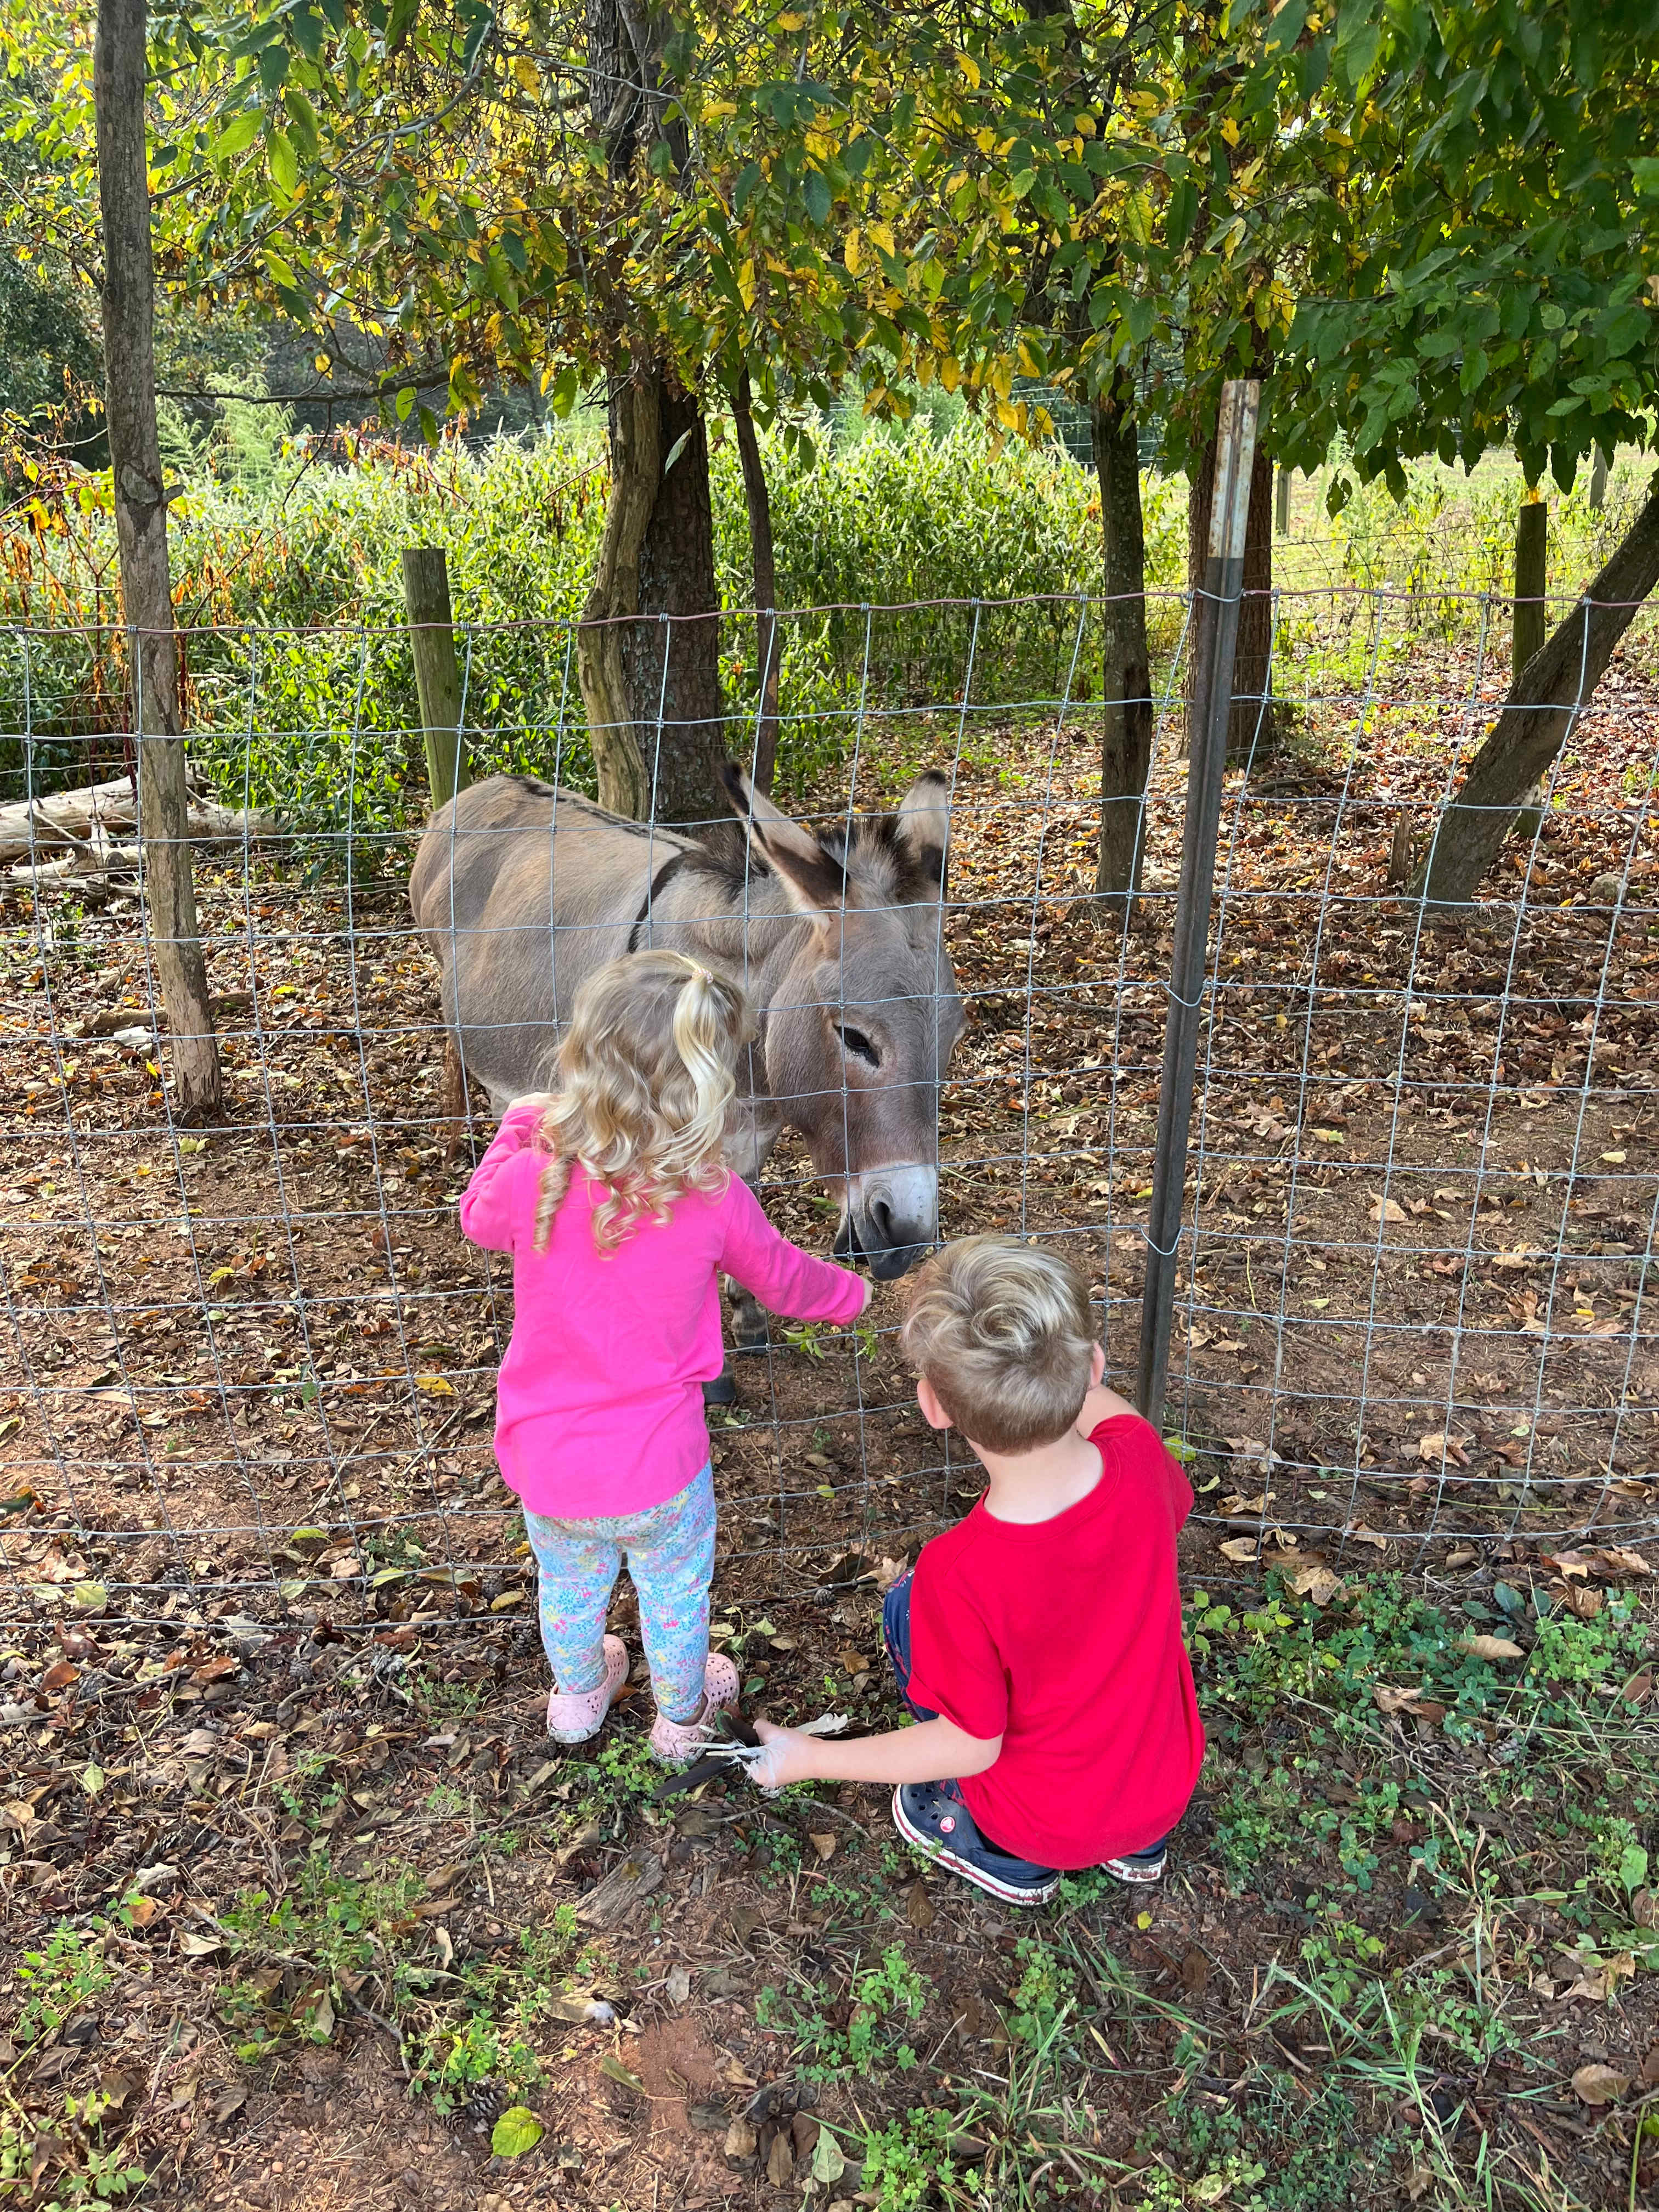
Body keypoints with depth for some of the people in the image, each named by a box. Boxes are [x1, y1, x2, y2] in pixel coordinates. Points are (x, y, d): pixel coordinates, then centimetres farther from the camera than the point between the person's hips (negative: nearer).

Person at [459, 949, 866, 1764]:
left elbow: (478, 1217, 4)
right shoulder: (715, 1201, -22)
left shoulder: (531, 1181, -22)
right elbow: (782, 1279, -1)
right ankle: (681, 1715, 52)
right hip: (658, 1467, -2)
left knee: (568, 1581, 30)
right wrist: (848, 1293, 21)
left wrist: (519, 1127, 18)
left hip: (546, 1461, 2)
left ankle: (577, 1694, 58)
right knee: (675, 1590, 26)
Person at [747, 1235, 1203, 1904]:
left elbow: (972, 1744, -21)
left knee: (907, 1604, 7)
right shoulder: (1140, 1456, -25)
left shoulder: (963, 1573, -36)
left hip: (1049, 1824, -4)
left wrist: (811, 1759, -10)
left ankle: (1006, 1858, 18)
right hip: (1168, 1790, 5)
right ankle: (1138, 1843, 29)